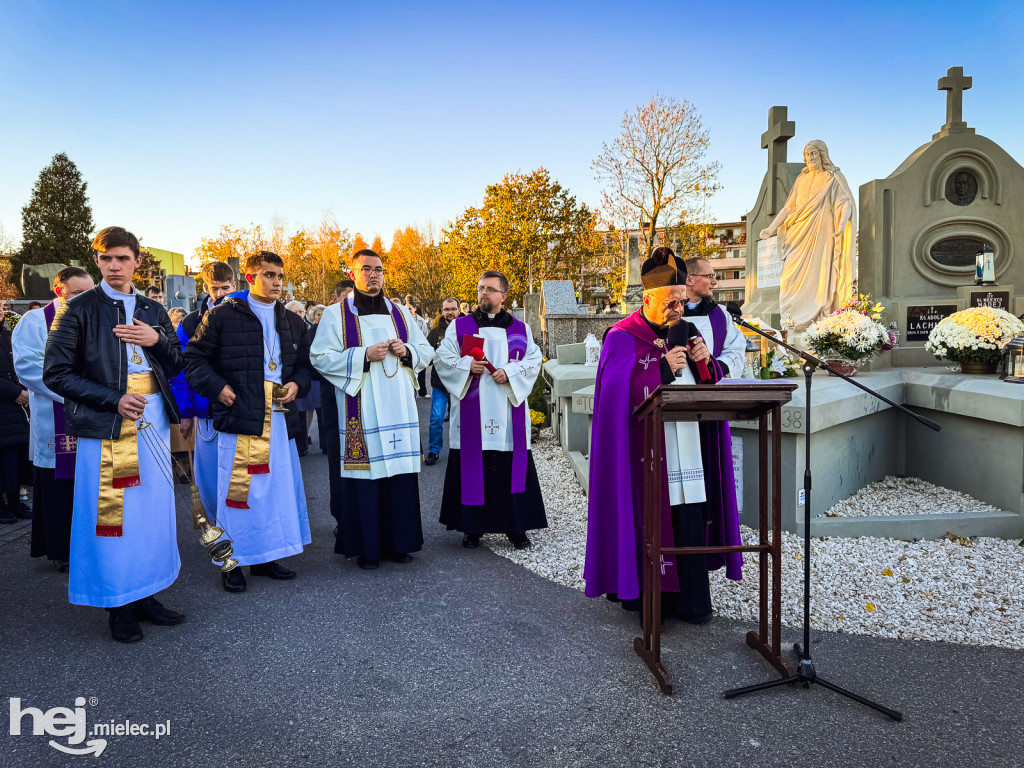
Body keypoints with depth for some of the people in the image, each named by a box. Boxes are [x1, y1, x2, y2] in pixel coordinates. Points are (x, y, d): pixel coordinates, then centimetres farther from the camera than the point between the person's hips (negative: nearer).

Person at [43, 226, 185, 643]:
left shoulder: (152, 310, 13)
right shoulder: (79, 310, -1)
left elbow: (176, 366, 15)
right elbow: (56, 373, -5)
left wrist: (157, 339, -6)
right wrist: (114, 400, -15)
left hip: (152, 421, 4)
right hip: (105, 423, -4)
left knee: (152, 508, 8)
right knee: (110, 513, 0)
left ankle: (144, 594, 21)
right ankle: (118, 605, 14)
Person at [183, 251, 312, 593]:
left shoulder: (293, 322, 16)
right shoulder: (223, 315, 1)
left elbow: (304, 364, 23)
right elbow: (195, 357, 3)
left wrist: (296, 384, 3)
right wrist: (217, 387, -10)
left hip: (280, 416, 5)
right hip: (239, 414, -5)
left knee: (280, 484, 8)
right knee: (238, 487, -4)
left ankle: (266, 557, 22)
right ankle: (233, 562, 10)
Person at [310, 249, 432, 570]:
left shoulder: (399, 313, 16)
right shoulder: (336, 314, 4)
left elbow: (426, 352, 18)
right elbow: (321, 357, -5)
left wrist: (406, 351, -4)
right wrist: (364, 355, -14)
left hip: (398, 409, 4)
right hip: (359, 410, -3)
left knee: (400, 470, 3)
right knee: (364, 473, -4)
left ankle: (398, 542, 14)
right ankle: (366, 547, 8)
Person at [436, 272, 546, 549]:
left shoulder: (521, 329, 11)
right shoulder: (459, 326, 9)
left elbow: (533, 360, 4)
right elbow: (443, 358, 4)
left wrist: (509, 372, -12)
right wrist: (467, 365, -13)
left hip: (508, 412, 1)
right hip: (471, 414, 0)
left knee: (512, 468, 1)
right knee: (472, 466, 0)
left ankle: (516, 527, 12)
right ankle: (472, 527, 12)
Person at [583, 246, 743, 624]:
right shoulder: (622, 338, -5)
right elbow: (620, 395, -16)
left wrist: (706, 361, -4)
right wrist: (665, 368, -18)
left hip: (687, 452, 6)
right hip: (647, 452, -5)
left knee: (690, 521, 5)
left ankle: (690, 599, 17)